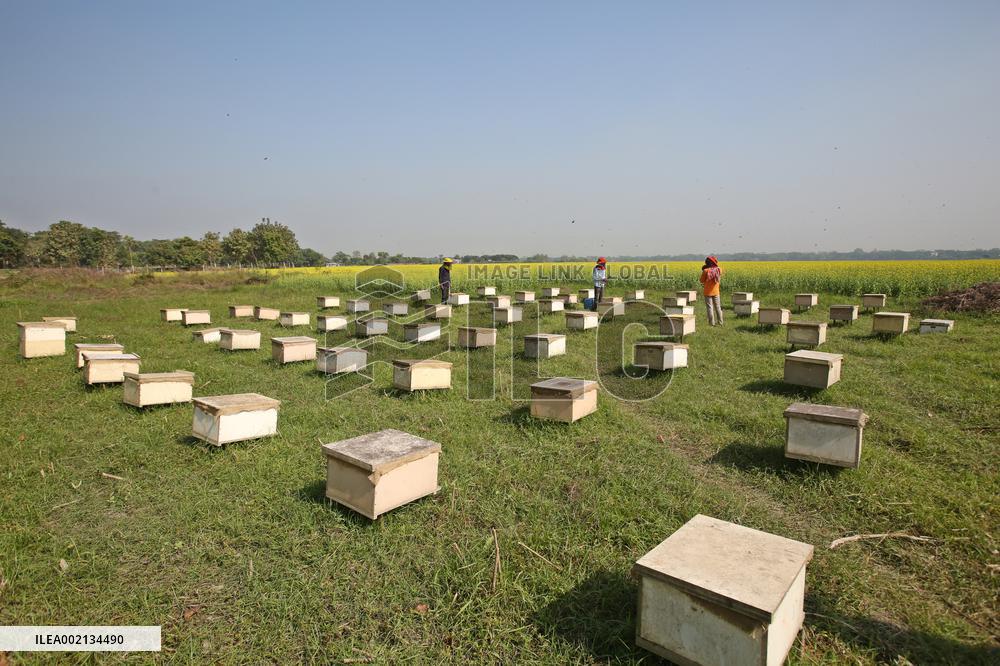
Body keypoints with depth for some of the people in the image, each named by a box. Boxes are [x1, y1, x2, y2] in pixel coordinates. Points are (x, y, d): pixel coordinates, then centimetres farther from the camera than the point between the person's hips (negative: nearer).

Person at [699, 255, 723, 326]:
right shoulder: (719, 270, -1)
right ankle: (720, 322, 16)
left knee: (710, 307, 1)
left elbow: (701, 281, -6)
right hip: (716, 292, 4)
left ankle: (712, 323, 0)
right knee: (718, 307, 13)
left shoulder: (706, 271, -14)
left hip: (708, 292, -4)